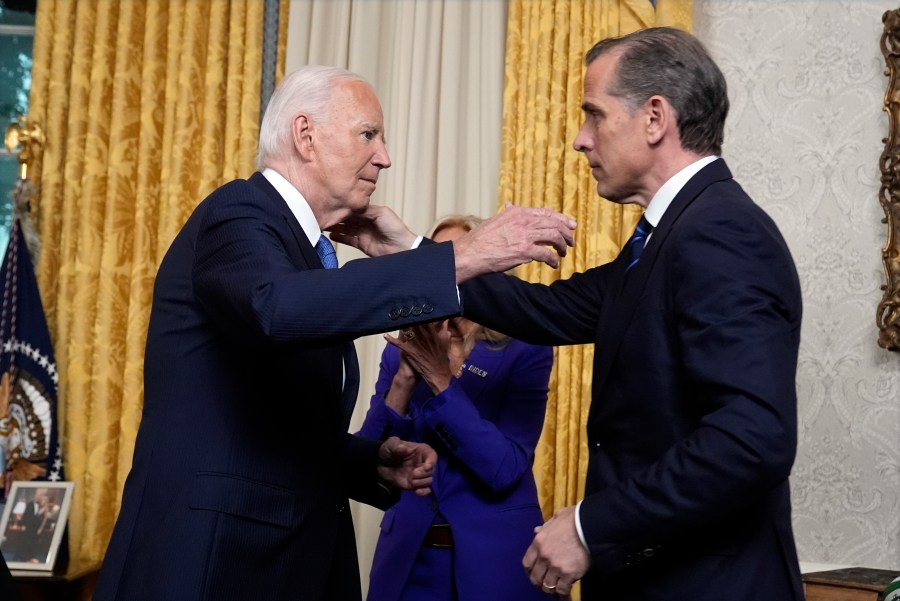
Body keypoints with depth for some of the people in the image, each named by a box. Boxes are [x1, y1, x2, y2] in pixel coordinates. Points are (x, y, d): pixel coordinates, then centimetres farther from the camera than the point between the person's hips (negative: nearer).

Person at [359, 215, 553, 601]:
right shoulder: (404, 350, 1)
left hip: (495, 558, -3)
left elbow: (504, 470, -18)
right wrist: (405, 377, -19)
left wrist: (440, 379, -24)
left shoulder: (525, 351, -9)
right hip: (409, 556, 3)